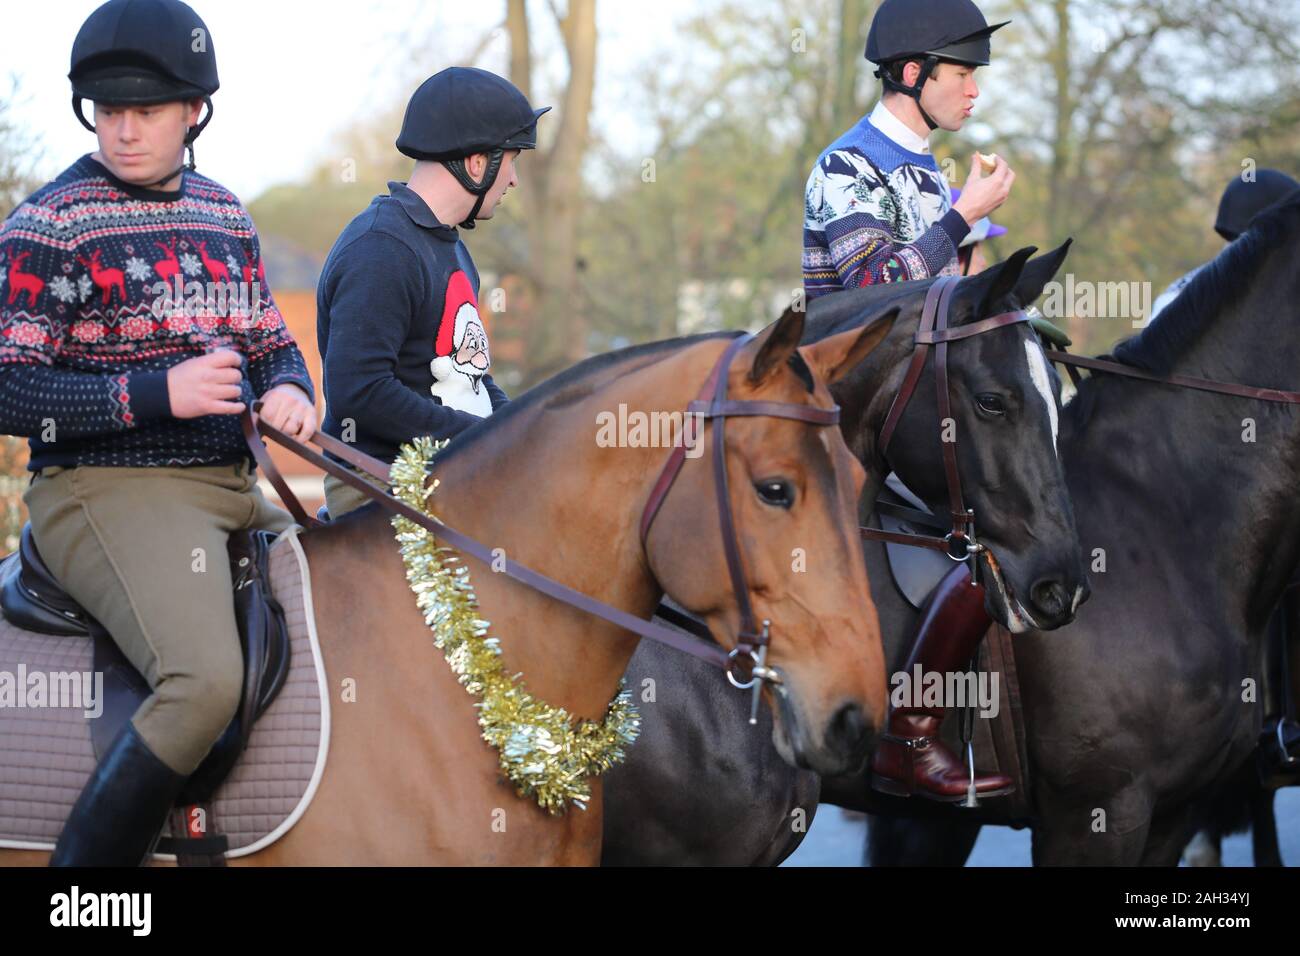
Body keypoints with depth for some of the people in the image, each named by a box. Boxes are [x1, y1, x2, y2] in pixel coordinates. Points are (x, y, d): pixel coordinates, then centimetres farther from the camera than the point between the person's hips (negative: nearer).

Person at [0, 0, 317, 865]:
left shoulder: (225, 216, 14)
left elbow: (270, 342, 24)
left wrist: (289, 390, -1)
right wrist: (157, 393, -21)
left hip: (234, 488, 8)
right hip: (105, 492, -8)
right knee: (205, 682, -31)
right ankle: (83, 866, -22)